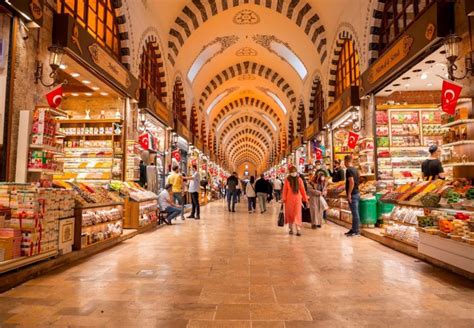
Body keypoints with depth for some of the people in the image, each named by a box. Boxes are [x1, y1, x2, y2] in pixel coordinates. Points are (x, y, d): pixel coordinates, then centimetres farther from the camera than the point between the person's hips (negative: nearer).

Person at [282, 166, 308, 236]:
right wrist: (283, 199, -5)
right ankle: (291, 229, 21)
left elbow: (302, 190, 6)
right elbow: (284, 190, 0)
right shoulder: (287, 180, -1)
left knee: (297, 214, -7)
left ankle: (298, 230, -8)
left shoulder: (299, 179, 3)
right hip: (289, 199, 0)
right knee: (290, 213, 8)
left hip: (298, 199, 0)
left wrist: (305, 198, 8)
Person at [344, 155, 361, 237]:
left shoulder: (349, 170, -15)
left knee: (355, 213, -4)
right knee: (355, 213, 14)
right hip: (357, 193, 10)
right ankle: (354, 229, 23)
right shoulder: (355, 169, 14)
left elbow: (351, 182, -23)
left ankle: (356, 231, 2)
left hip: (353, 194, -10)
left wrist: (349, 194, -20)